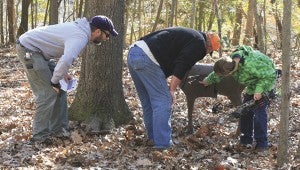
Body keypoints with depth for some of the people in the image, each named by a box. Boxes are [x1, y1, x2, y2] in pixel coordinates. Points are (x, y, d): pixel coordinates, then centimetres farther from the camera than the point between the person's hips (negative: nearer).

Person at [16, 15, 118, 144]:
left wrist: (62, 73, 6)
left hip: (37, 50, 10)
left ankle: (58, 130, 15)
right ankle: (40, 136, -4)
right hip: (28, 48, -10)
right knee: (49, 92, -10)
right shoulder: (81, 37, -25)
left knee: (59, 89, 11)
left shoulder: (80, 28, 6)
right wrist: (55, 81, -26)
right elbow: (66, 61, -41)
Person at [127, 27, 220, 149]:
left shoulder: (188, 34, 31)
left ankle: (153, 138, 26)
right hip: (146, 58, -10)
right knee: (163, 101, -3)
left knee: (148, 101, 18)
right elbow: (182, 66, -9)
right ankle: (163, 144, -3)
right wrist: (172, 90, -6)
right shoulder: (199, 43, 2)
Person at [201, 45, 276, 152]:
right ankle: (246, 141, 11)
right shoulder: (232, 59, -14)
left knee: (259, 110, -15)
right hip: (253, 85, 8)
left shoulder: (250, 65, -41)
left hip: (265, 83, -8)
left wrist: (259, 90, -36)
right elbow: (218, 72, 7)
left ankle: (262, 144, -7)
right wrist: (208, 80, 22)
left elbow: (270, 76, -33)